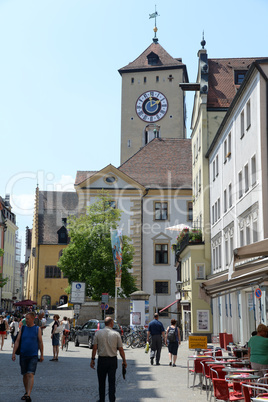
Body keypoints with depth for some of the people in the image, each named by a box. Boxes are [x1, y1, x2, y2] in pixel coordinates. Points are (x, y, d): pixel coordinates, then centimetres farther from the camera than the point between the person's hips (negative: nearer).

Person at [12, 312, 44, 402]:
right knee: (25, 375, 11)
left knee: (30, 375, -14)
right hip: (23, 355, 3)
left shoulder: (37, 329, 1)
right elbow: (17, 341, 3)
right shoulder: (23, 328, 6)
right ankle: (26, 392, 29)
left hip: (33, 356, -3)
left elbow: (40, 342, 4)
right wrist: (14, 353, -5)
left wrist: (42, 355, 5)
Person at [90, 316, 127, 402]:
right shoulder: (116, 334, -4)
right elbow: (121, 349, -2)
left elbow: (94, 348, -3)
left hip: (102, 360, 1)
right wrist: (124, 360, 7)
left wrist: (92, 359, 5)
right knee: (112, 382, 6)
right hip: (113, 360, 0)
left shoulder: (98, 333, -3)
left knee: (101, 381, 14)